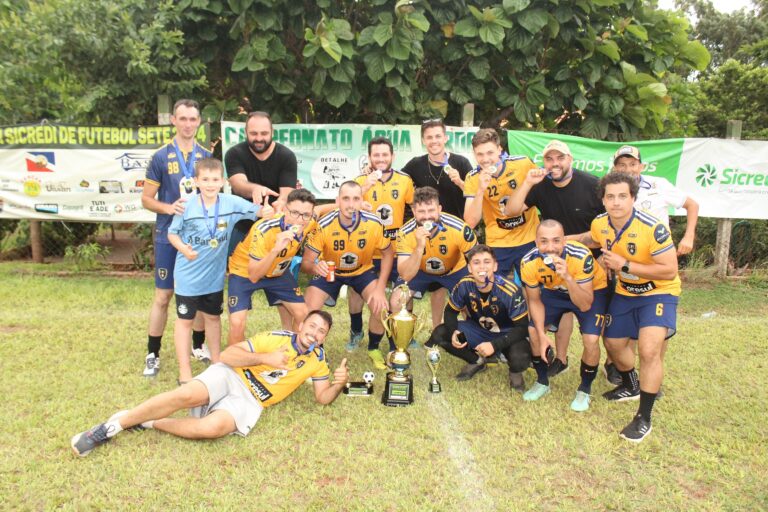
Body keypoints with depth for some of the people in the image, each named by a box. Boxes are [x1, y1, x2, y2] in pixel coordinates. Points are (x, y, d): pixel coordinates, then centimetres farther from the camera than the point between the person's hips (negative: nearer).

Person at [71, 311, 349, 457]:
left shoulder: (317, 360, 7)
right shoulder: (276, 338, -4)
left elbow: (323, 398, 6)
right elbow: (227, 354, -8)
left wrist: (338, 383, -15)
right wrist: (265, 358, -21)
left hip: (250, 401, 1)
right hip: (230, 376, -1)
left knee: (212, 427, -32)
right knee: (185, 396, -31)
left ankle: (149, 424, -10)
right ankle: (113, 425, -13)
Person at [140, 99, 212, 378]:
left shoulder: (206, 156, 5)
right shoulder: (161, 157, -2)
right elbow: (146, 199, -1)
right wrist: (169, 208, -20)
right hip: (169, 235, -2)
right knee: (163, 295, 2)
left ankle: (199, 345, 28)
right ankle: (152, 354, 15)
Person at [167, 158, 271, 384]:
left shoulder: (231, 203, -13)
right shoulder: (187, 206, -17)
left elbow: (256, 210, -9)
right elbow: (172, 233, -6)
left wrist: (266, 211, -32)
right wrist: (184, 249, -25)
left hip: (215, 275, 3)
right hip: (188, 276, -3)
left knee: (213, 317, 20)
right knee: (185, 320, 8)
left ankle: (216, 362, 39)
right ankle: (184, 372, 19)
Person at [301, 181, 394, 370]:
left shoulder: (374, 224, -26)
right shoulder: (324, 226, -29)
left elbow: (387, 253, -9)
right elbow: (306, 262, -23)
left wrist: (380, 287, -19)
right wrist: (315, 266, -49)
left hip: (362, 271, 1)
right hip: (329, 271, 0)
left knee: (381, 306, -20)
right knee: (307, 310, -18)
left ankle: (374, 349, 12)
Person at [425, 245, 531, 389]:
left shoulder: (511, 291, -27)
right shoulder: (464, 285, -18)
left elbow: (522, 327, -22)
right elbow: (451, 311, -3)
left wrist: (495, 345, -35)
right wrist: (453, 332, -25)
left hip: (507, 334, -3)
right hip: (478, 330, 4)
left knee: (519, 359, -36)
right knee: (439, 334, -16)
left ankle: (515, 371, 7)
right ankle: (477, 362, 10)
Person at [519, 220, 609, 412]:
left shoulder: (581, 257, -38)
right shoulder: (529, 262, -28)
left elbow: (585, 305, -38)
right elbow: (534, 300, -11)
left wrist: (567, 277, -53)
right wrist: (542, 335, -19)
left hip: (592, 290, -3)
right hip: (553, 291, 3)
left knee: (591, 340, -20)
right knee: (533, 331, -8)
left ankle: (585, 389, 8)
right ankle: (542, 382, 18)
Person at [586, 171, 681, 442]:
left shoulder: (653, 228, -29)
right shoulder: (599, 224, -10)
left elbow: (670, 271, -28)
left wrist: (624, 265, -29)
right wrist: (607, 261, -3)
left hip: (658, 292, -6)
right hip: (625, 292, 7)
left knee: (649, 350, -21)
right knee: (613, 343, 16)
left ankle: (644, 417, -4)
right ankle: (631, 386, 47)